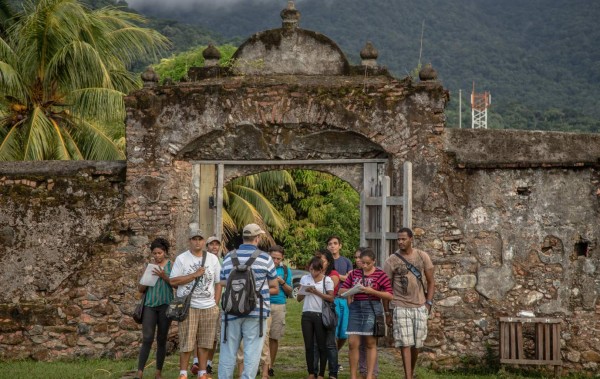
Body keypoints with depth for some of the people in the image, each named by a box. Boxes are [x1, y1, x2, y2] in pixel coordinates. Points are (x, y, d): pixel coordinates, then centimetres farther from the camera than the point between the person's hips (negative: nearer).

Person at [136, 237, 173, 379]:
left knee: (161, 340, 5)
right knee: (147, 339, -10)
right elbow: (140, 289, 13)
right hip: (150, 305, 1)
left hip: (165, 306, -1)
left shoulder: (171, 265, 3)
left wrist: (164, 276, -18)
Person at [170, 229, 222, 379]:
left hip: (208, 308, 3)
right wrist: (195, 274, -12)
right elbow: (173, 281, -8)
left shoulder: (213, 259, 9)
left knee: (204, 342, 5)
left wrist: (216, 304, 6)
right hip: (188, 307, -3)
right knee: (186, 342, -3)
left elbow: (218, 283, 13)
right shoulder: (181, 259, -1)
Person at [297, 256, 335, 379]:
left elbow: (331, 298, -7)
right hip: (307, 315, 3)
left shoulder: (327, 280, 0)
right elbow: (298, 298, 11)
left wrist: (316, 292, -14)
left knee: (321, 345, 1)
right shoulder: (305, 279, 9)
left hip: (320, 315, -3)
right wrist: (304, 291, -9)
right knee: (308, 345, 6)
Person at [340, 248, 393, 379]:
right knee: (353, 343, 0)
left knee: (371, 343, 3)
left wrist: (372, 291, -17)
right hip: (356, 308, 3)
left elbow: (389, 295, -6)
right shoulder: (354, 273, 9)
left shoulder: (380, 275, -2)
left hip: (372, 308, -3)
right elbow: (342, 290, 9)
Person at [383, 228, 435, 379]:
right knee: (405, 344, -8)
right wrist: (387, 312, 0)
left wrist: (428, 303, -1)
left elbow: (430, 282, 10)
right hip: (401, 307, -2)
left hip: (420, 307, 2)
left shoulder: (422, 256, 4)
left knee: (416, 344, 10)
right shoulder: (392, 261, -3)